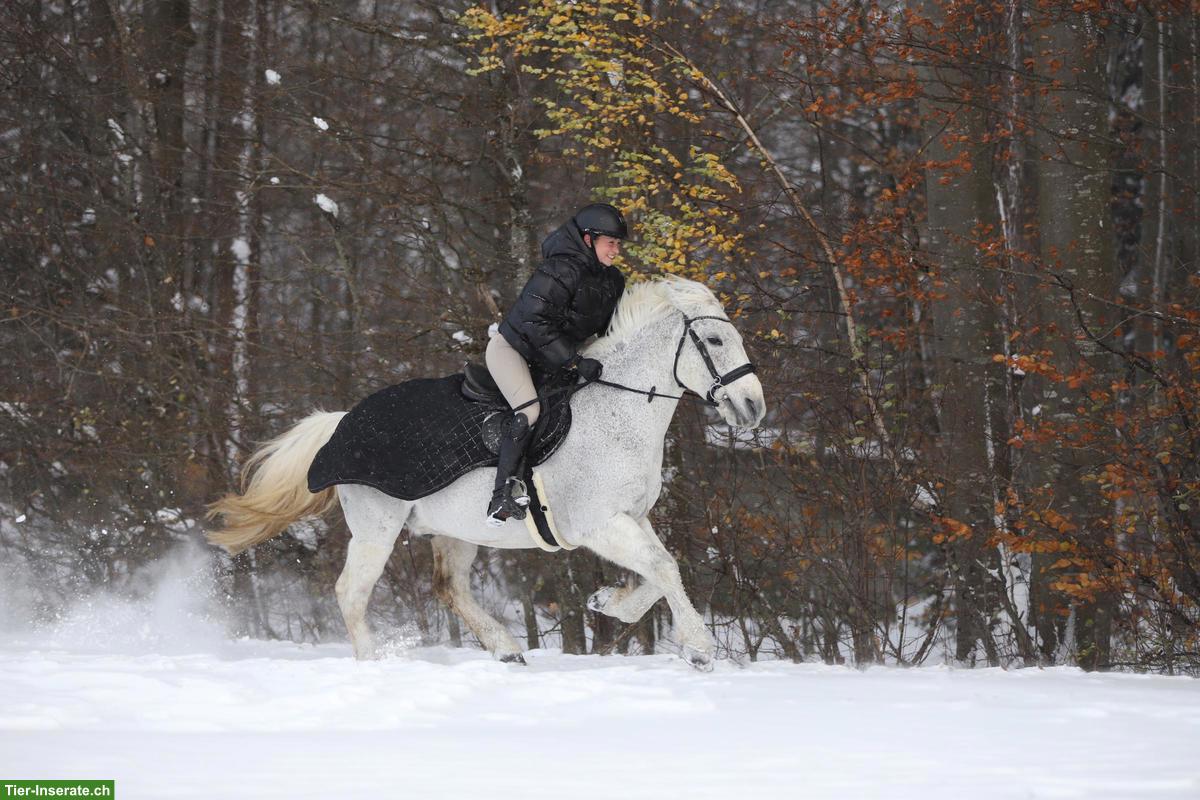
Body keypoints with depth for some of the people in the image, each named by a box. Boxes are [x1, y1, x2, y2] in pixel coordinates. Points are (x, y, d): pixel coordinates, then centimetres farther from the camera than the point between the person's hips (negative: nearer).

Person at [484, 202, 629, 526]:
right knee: (530, 410, -27)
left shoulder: (613, 280, 2)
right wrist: (575, 362, -31)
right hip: (510, 348, -9)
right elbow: (535, 322, -31)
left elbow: (608, 328, 15)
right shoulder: (561, 269, -26)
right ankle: (502, 495, -30)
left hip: (546, 361, 10)